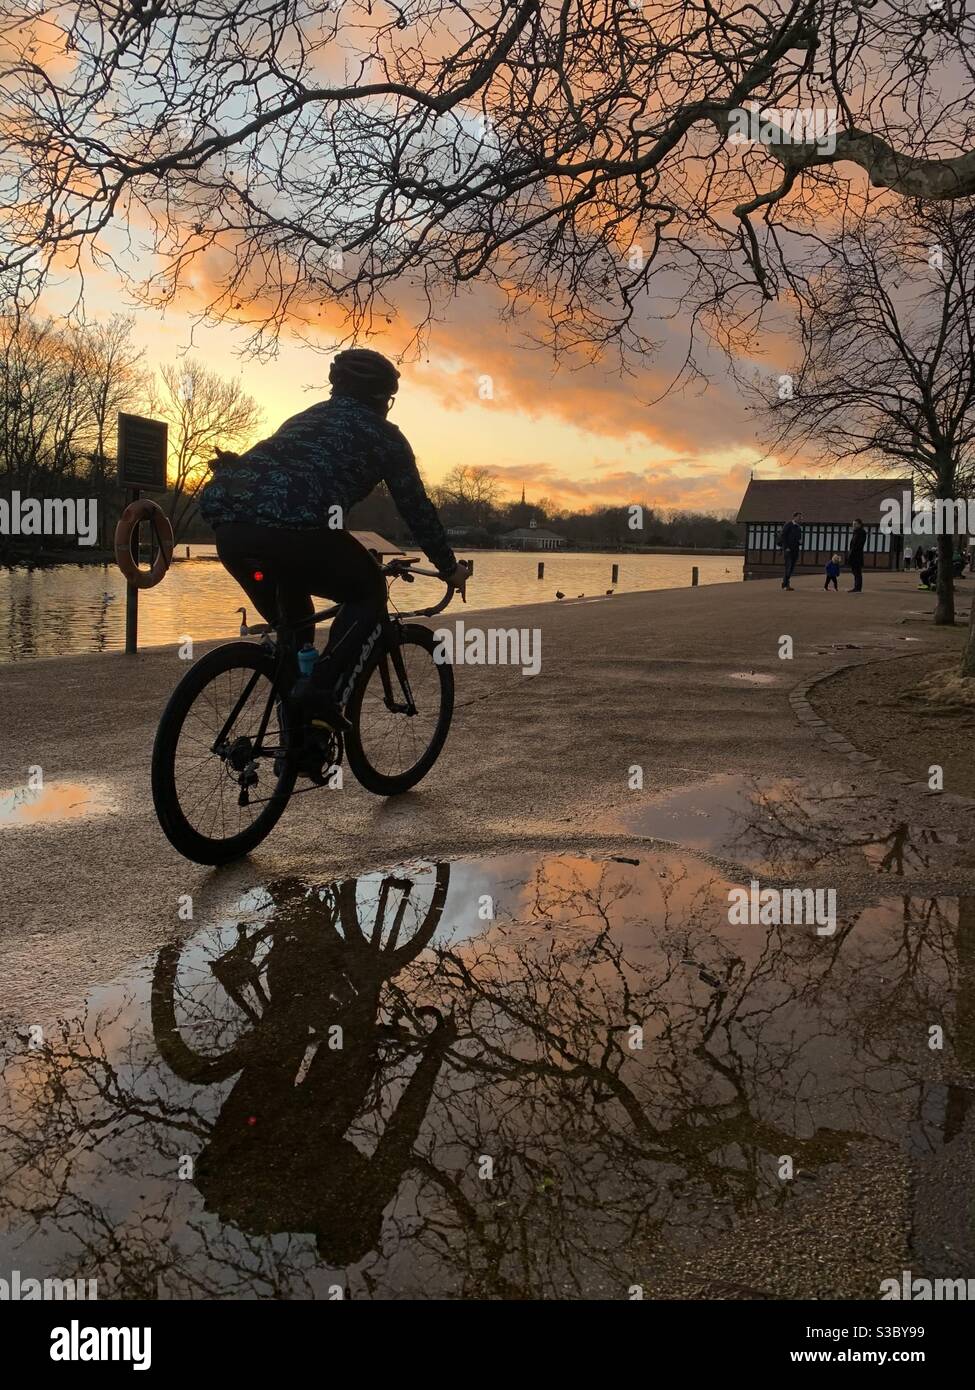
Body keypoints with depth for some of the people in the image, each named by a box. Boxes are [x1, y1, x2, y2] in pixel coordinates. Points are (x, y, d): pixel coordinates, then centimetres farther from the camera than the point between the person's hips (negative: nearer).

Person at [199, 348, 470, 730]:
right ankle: (319, 689, 0)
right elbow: (416, 507, 23)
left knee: (290, 622, 30)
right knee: (368, 593, 19)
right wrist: (450, 567, 36)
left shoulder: (307, 416, 37)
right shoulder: (382, 434, 20)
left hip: (227, 523, 7)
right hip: (293, 530, -6)